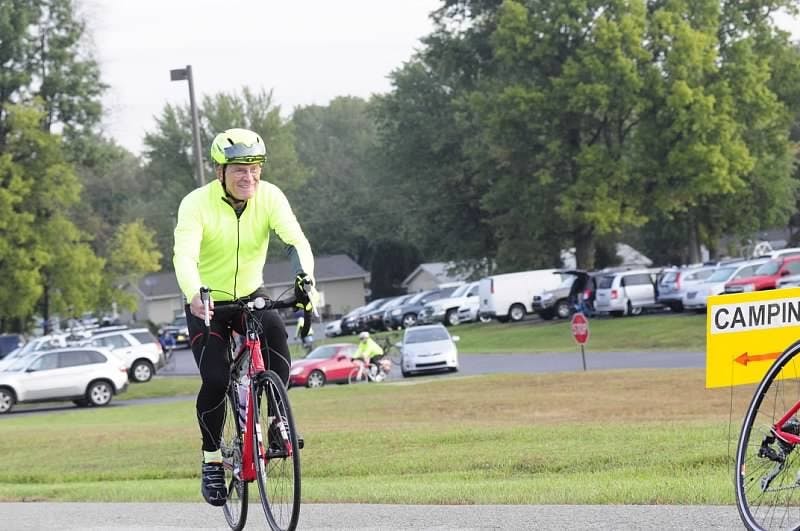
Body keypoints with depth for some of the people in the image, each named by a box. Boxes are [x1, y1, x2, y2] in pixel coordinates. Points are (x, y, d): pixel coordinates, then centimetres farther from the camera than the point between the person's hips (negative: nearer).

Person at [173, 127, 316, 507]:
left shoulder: (269, 197, -14)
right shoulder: (197, 204, -21)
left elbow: (296, 239, -28)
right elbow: (185, 256, -34)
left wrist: (304, 276, -49)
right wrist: (195, 296, -54)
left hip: (251, 297, 2)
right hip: (207, 305, -2)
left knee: (275, 333, -30)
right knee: (215, 381, -20)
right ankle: (211, 461, 1)